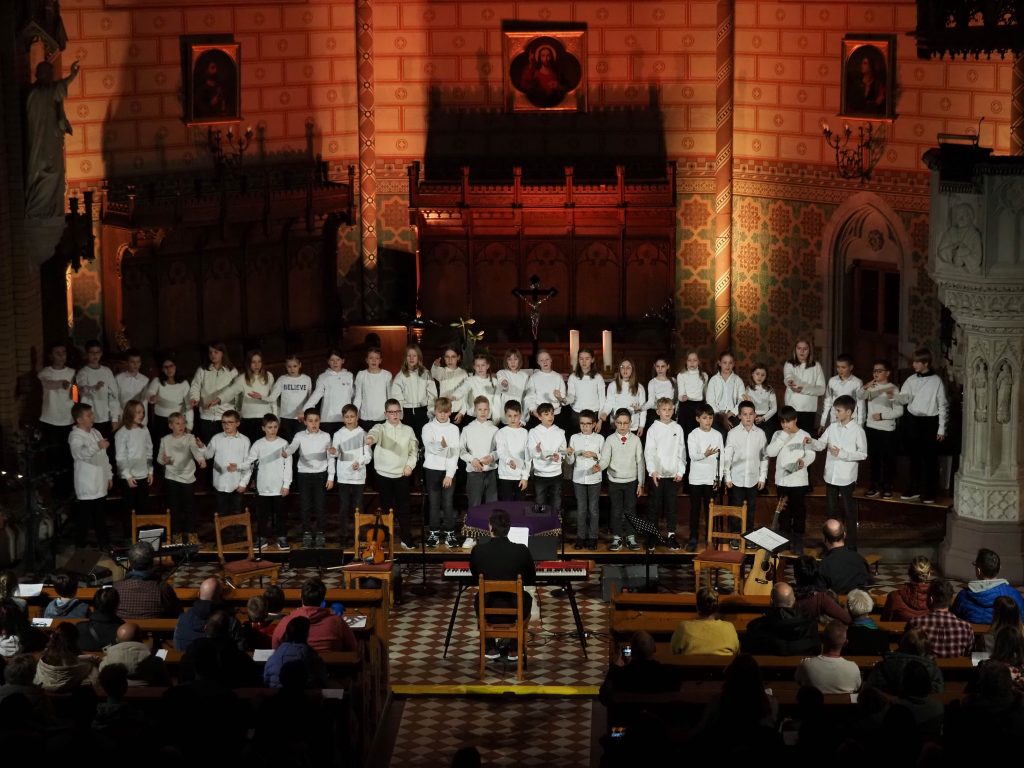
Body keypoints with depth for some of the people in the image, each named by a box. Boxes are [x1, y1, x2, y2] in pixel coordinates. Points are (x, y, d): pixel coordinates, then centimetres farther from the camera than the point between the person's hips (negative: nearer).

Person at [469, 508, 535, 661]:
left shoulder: (478, 551, -13)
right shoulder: (521, 551, -15)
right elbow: (531, 580, 3)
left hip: (487, 612, 0)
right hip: (514, 611, 0)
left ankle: (491, 649, 37)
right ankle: (514, 649, 35)